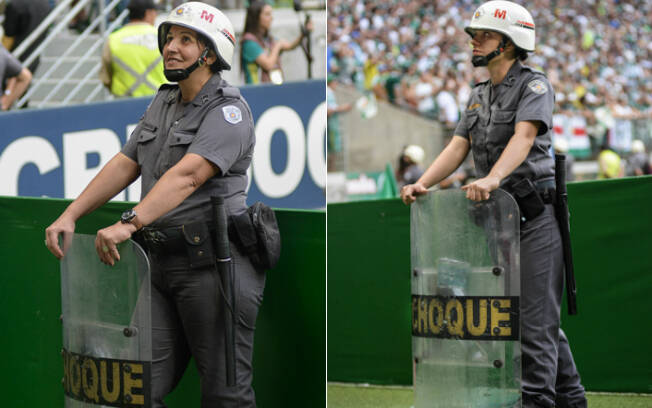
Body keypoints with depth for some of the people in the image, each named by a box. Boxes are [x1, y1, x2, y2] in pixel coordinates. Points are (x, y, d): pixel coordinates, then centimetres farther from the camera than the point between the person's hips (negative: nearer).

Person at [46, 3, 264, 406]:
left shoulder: (228, 112, -11)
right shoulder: (164, 103, 17)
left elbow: (187, 176, -25)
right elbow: (125, 164, 15)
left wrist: (129, 224, -35)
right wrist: (70, 216, 4)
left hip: (212, 265, -8)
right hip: (161, 265, 8)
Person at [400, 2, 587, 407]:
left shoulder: (534, 85, -7)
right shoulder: (479, 96, 17)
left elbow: (524, 136, -23)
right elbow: (458, 147, 10)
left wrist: (492, 178, -39)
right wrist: (422, 184, -7)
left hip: (534, 210, -8)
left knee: (535, 312, -9)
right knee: (540, 313, 12)